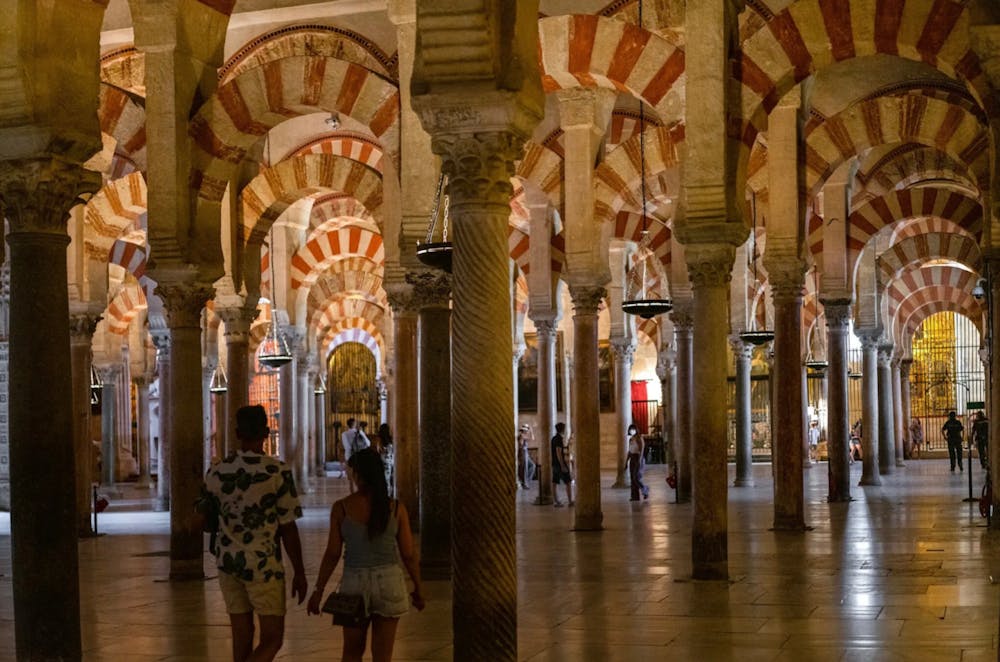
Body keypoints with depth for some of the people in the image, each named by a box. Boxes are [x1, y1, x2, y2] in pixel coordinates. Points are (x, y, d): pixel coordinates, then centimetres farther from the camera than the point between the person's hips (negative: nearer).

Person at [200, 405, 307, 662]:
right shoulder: (278, 471, -12)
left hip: (228, 562, 5)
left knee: (242, 638, 12)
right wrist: (299, 572, -2)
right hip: (263, 564, -5)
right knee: (272, 640, 2)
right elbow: (288, 527, -10)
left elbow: (204, 515, 15)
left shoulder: (217, 472, 1)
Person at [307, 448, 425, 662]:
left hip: (354, 583, 0)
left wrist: (318, 591, 4)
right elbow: (409, 554, -1)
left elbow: (332, 554, -6)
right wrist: (418, 588, 12)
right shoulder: (396, 509, -5)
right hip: (388, 582, 0)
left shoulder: (341, 508, -8)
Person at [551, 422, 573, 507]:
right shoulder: (560, 439, -16)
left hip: (554, 464, 9)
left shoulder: (553, 439, 12)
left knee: (555, 483, 6)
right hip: (560, 463, -9)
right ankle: (570, 501, 1)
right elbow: (558, 453, -21)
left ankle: (555, 501, 6)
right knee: (568, 482, 0)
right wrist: (563, 466, -22)